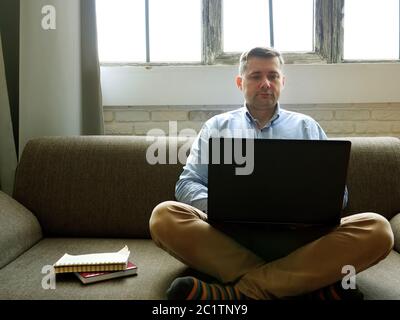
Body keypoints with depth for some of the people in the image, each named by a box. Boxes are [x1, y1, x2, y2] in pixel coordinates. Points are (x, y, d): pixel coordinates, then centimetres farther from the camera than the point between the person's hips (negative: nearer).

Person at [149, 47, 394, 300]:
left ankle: (239, 291, -30)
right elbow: (186, 185, 10)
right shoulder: (217, 126, 18)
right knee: (165, 216, -27)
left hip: (297, 236, 1)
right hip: (229, 233, 0)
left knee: (376, 228, -24)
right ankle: (311, 282, -25)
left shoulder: (307, 127, 20)